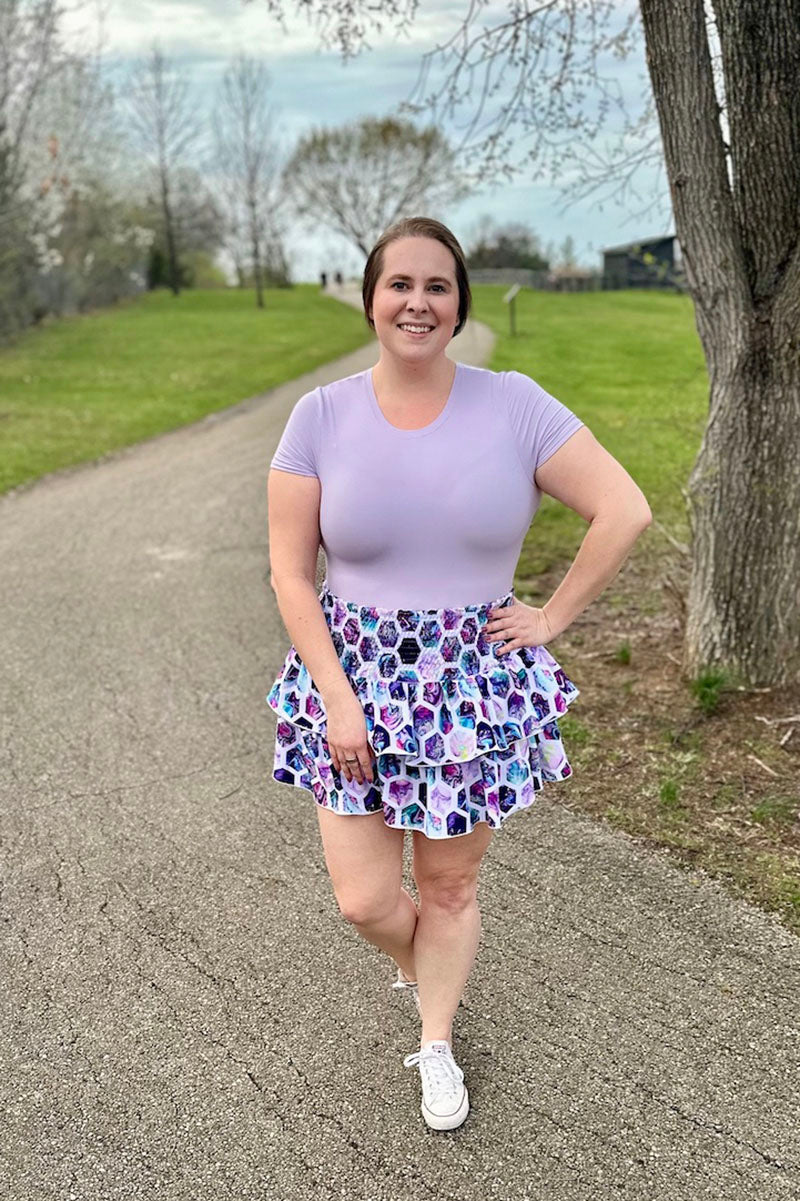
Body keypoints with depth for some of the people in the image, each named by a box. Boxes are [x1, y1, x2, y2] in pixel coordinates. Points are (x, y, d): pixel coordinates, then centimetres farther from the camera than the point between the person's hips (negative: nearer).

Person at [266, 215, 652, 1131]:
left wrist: (552, 617, -6)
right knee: (364, 901, 5)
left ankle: (437, 1043, 41)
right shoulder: (320, 416, -5)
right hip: (356, 679, 1)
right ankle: (421, 968, 43)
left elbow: (624, 511, -5)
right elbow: (289, 574, -4)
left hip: (477, 684, 0)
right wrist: (338, 698, -10)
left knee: (449, 886, 13)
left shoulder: (513, 404, -7)